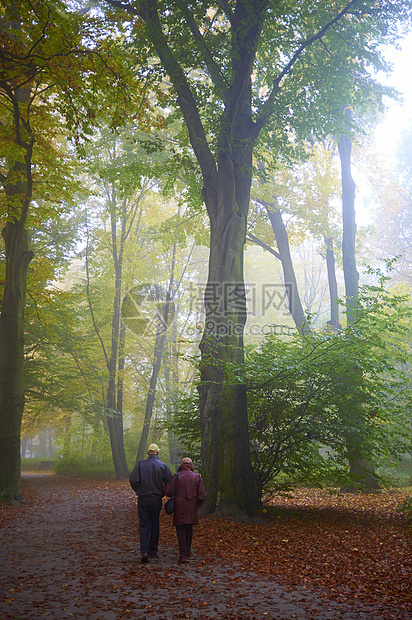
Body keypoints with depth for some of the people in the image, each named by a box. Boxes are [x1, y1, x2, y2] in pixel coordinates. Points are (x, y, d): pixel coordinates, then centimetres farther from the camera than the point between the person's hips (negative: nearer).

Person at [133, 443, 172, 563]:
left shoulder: (140, 464, -3)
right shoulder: (163, 466, -3)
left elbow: (135, 481, -8)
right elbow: (169, 483, -3)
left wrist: (138, 491, 12)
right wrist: (163, 493, 15)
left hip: (143, 499, 0)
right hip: (156, 499, 0)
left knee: (144, 525, 3)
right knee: (154, 524, 12)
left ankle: (144, 552, -11)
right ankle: (153, 552, 20)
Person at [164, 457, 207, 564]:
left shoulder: (177, 476, -6)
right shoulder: (197, 477, 3)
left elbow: (169, 492, -10)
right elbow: (202, 495, 0)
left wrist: (165, 486, 12)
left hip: (180, 508, -3)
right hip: (192, 509, 3)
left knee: (180, 530, 2)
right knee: (189, 529, 19)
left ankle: (183, 556, -6)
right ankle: (187, 552, 32)